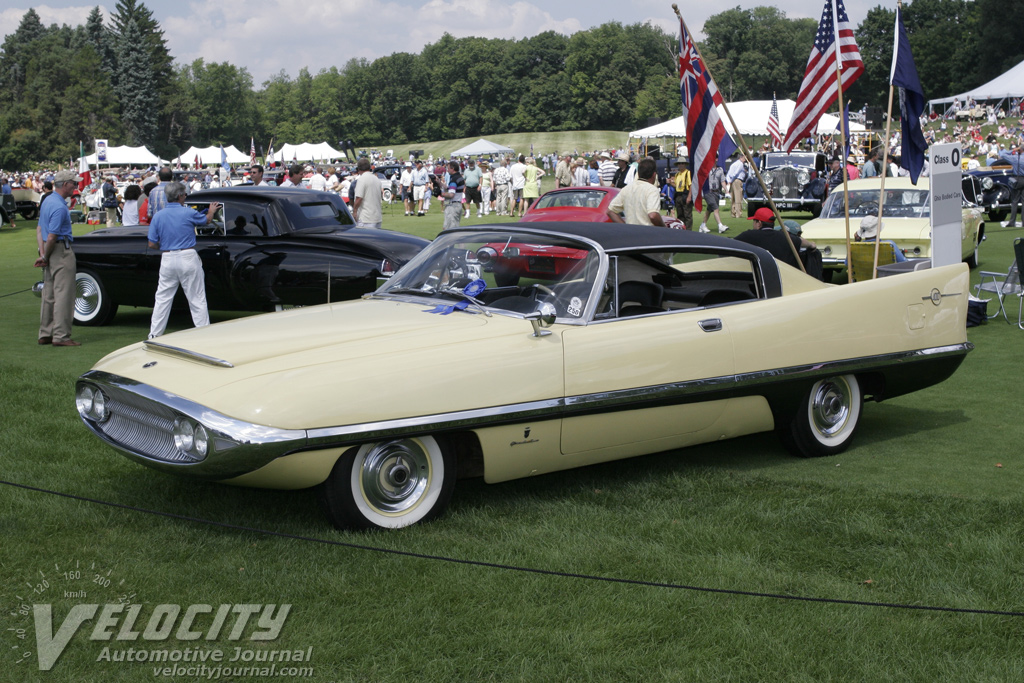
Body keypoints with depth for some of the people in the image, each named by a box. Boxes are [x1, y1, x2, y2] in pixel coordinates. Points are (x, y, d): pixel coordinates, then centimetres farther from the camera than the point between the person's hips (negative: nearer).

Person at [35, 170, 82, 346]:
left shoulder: (46, 201, 13)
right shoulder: (59, 207, -18)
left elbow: (39, 230, 12)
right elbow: (52, 237, -20)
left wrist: (42, 254, 3)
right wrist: (45, 257, -7)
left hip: (50, 252, 10)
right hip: (61, 251, -10)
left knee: (49, 295, 13)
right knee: (64, 294, -6)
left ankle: (45, 334, 17)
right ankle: (61, 336, -6)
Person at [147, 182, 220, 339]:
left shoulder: (158, 217, 1)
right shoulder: (188, 213, -7)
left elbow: (152, 244, 2)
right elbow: (206, 220, 14)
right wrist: (212, 211, 36)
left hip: (167, 260, 3)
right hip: (188, 258, -3)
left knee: (162, 299, 10)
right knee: (197, 299, 5)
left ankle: (154, 335, 12)